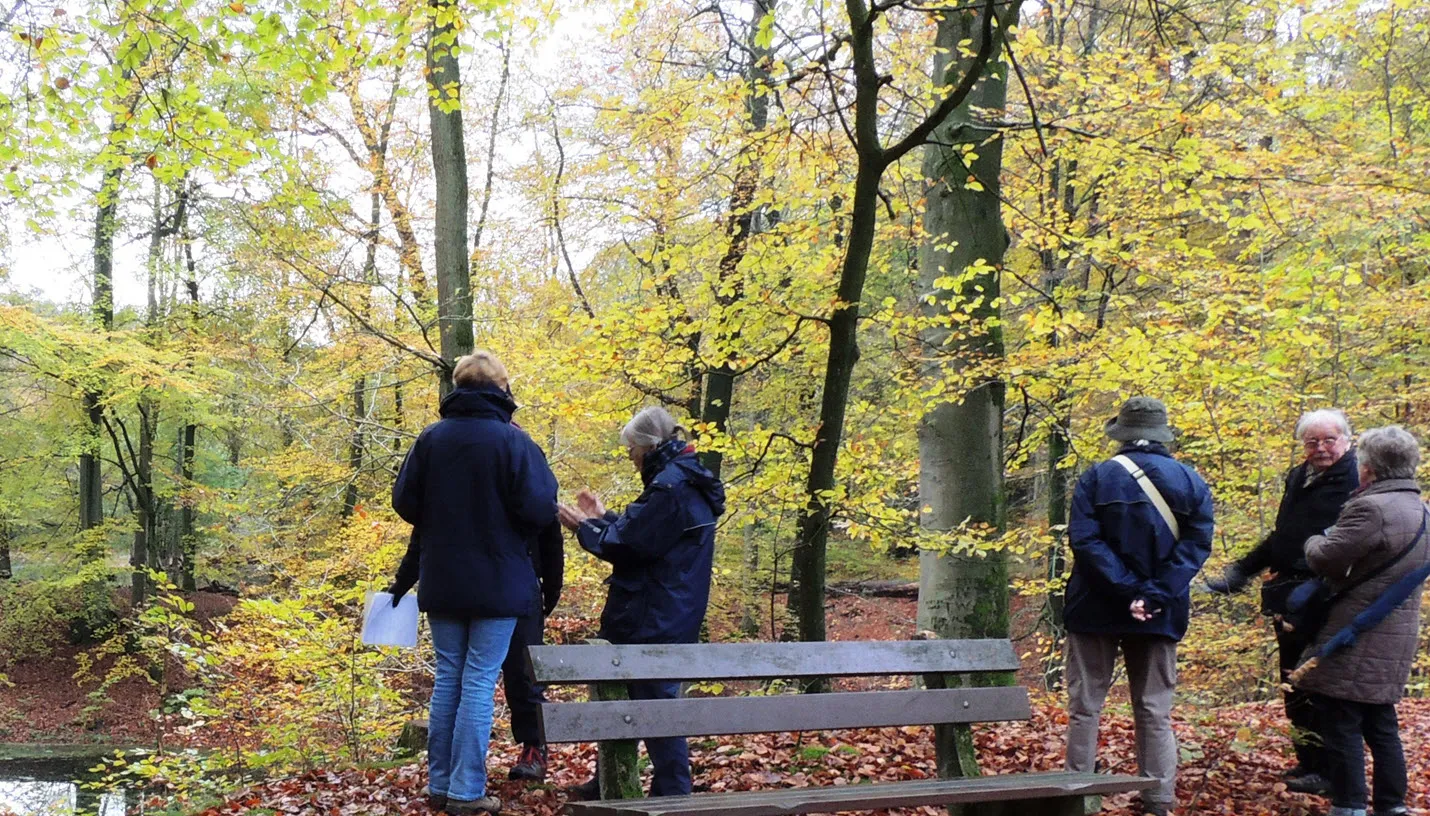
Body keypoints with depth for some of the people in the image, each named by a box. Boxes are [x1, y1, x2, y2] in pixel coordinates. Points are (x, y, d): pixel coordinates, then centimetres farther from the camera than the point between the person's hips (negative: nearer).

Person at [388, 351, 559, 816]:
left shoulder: (431, 438, -1)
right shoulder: (513, 441, -12)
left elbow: (404, 502, 1)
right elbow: (540, 509, -17)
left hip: (441, 581, 4)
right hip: (498, 582, -4)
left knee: (448, 677, 13)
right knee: (480, 682, 0)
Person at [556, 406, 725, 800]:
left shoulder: (670, 487, -20)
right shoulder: (688, 482, 13)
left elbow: (624, 546, -18)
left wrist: (584, 527, -2)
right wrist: (602, 519, 21)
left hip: (652, 623, -11)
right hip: (670, 618, 11)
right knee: (622, 697, 18)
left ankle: (672, 795, 5)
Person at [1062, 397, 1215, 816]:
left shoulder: (1097, 477, -4)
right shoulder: (1191, 482, 2)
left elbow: (1085, 540, -15)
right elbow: (1197, 543, -8)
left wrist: (1130, 590, -17)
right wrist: (1155, 596, -15)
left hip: (1096, 609, -2)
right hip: (1160, 615, 2)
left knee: (1085, 707, 6)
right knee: (1155, 711, 10)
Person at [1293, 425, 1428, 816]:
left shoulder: (1371, 508, -19)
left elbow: (1325, 559, -18)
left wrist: (1315, 541, 2)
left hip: (1356, 641, -9)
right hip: (1394, 643, 9)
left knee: (1342, 727, -2)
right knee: (1381, 727, 17)